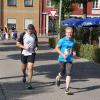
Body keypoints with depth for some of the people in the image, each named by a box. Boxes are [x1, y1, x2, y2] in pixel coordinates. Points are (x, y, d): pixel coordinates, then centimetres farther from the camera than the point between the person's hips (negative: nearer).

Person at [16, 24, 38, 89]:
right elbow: (17, 44, -7)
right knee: (24, 67, 18)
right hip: (24, 54, 0)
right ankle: (24, 75, 52)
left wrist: (36, 46, -2)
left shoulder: (34, 35, -3)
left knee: (30, 68, -12)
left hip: (31, 54, 0)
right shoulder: (23, 35, -11)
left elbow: (36, 41, 18)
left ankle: (29, 83, -7)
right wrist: (24, 47, -21)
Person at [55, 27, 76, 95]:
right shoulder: (62, 40, -10)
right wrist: (62, 54, -17)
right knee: (63, 73, 14)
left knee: (69, 74, -9)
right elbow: (56, 48, -5)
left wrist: (73, 52, 0)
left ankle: (67, 89, -7)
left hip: (69, 60, 2)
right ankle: (58, 78, 51)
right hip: (62, 59, -2)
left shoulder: (72, 41, 4)